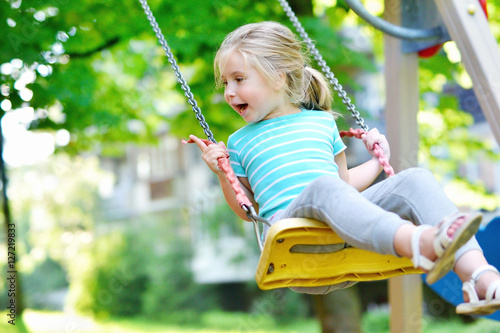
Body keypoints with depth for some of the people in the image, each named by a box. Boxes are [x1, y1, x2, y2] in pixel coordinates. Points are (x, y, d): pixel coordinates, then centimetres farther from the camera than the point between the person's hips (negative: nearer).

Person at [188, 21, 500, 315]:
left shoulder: (322, 122, 29)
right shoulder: (241, 142, 25)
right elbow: (248, 211, 25)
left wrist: (376, 161, 30)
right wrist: (223, 175, 10)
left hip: (351, 229, 4)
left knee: (416, 179, -20)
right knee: (323, 186, -38)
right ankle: (420, 244, -66)